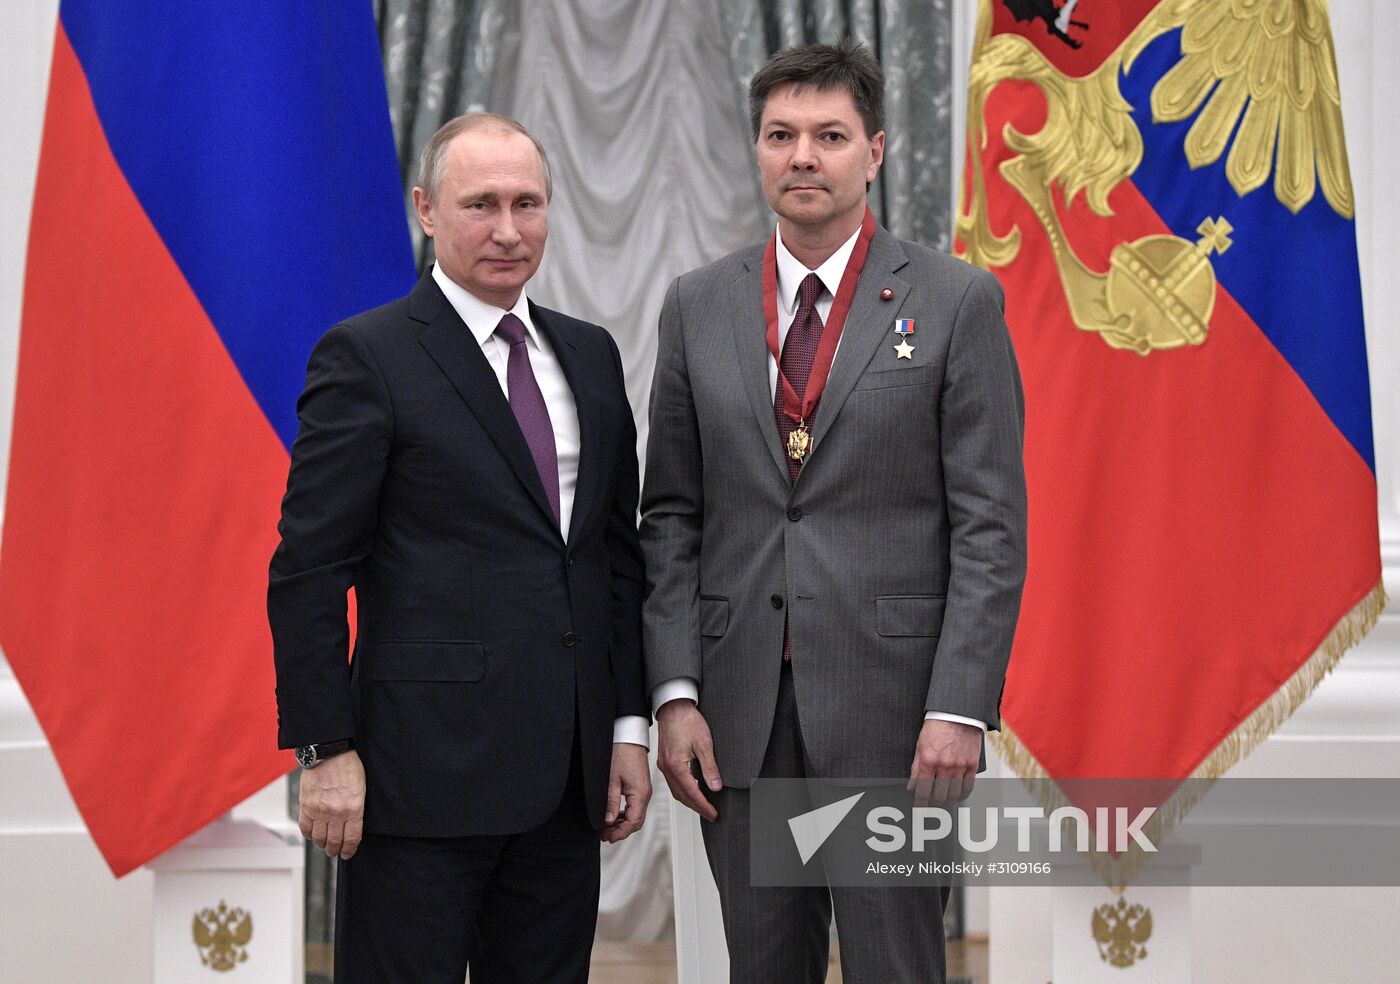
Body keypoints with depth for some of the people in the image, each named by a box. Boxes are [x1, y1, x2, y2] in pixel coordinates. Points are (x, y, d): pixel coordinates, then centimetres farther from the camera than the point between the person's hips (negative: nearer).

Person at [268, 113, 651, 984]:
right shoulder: (366, 357, -5)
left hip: (568, 778, 6)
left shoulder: (590, 355, 14)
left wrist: (630, 726, 11)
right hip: (424, 771, -6)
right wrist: (325, 750, -12)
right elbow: (309, 571, -8)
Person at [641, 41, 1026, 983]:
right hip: (741, 710, 3)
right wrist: (675, 693, 0)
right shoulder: (698, 306, 9)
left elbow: (991, 524, -5)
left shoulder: (957, 301, -1)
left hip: (891, 705, -3)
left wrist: (961, 708, -13)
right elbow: (672, 516, 9)